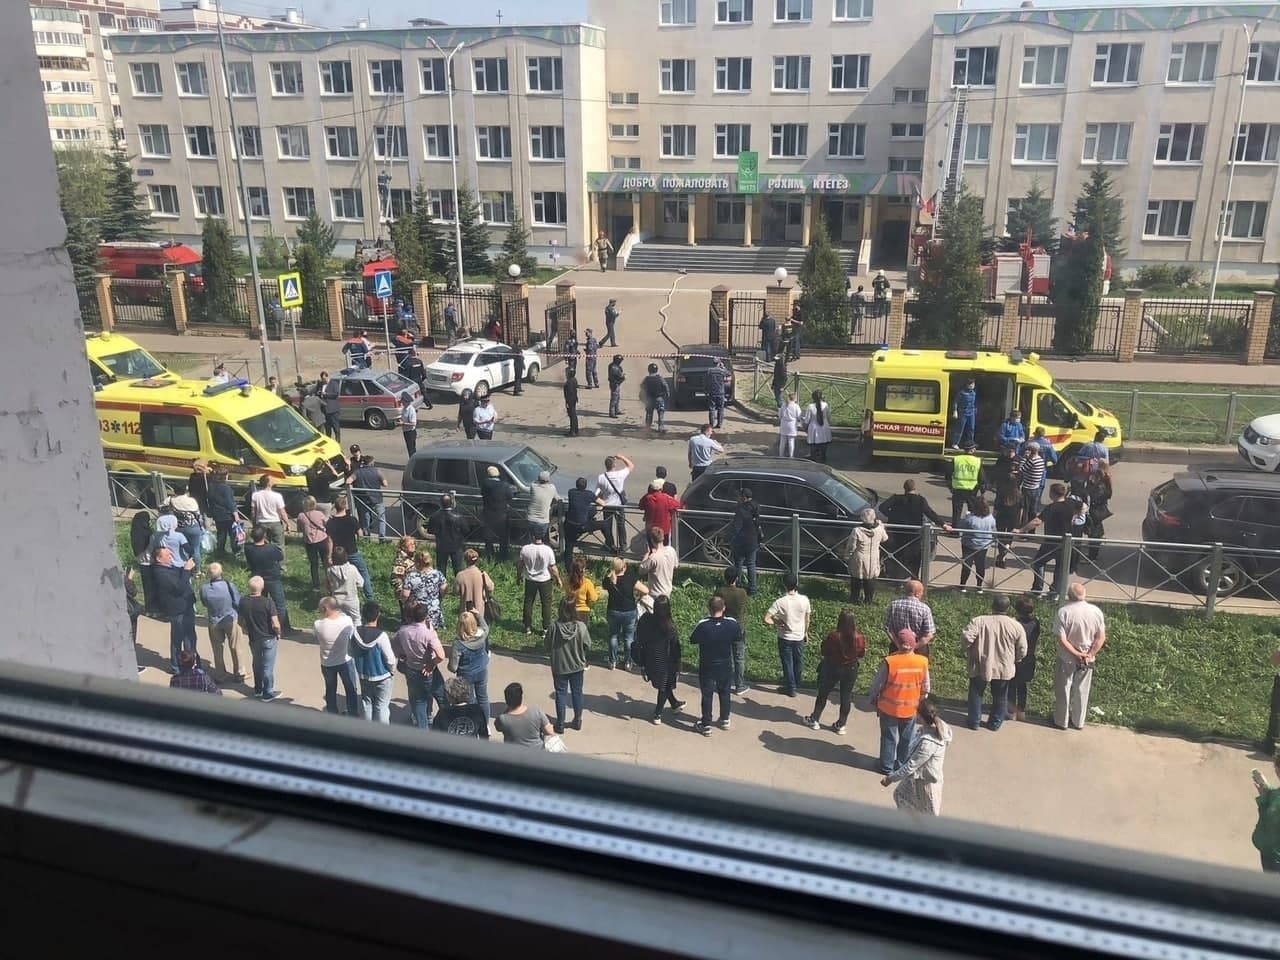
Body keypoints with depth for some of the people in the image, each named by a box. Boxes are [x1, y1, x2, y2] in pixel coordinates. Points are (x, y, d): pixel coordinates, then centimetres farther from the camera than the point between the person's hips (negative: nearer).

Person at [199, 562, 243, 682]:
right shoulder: (229, 585, -24)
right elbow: (238, 603, -14)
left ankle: (221, 673, 28)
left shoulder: (204, 589, -18)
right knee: (234, 648, 14)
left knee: (217, 649, 17)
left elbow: (205, 604, -2)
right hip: (230, 620, -2)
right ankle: (238, 673, 25)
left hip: (213, 622, 2)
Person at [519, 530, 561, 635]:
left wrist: (519, 576, 17)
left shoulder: (525, 549, -14)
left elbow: (519, 564, -1)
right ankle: (546, 628, 15)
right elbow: (553, 568, -13)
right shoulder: (548, 550, -19)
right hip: (545, 580, -1)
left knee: (528, 603, 15)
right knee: (546, 604, 12)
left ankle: (528, 628, 21)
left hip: (530, 580, 2)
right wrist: (558, 579, 3)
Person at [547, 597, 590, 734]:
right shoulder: (581, 626, -21)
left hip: (559, 666, -1)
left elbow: (548, 648, -10)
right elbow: (587, 645, -9)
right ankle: (577, 721, 32)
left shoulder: (553, 627, -22)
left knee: (561, 693, 13)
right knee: (577, 692, 19)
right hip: (577, 666, 1)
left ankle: (560, 724, 21)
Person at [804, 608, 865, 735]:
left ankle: (815, 720, 31)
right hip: (851, 670, 1)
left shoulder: (833, 636, -25)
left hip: (832, 668, -1)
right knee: (846, 697, 16)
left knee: (823, 694, 18)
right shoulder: (860, 638, -19)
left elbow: (824, 651, -11)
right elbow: (862, 654, -2)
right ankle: (840, 725, 26)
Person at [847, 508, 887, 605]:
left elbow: (851, 547, -14)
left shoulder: (857, 530, -23)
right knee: (870, 581, 20)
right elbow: (885, 538, 9)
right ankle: (868, 599, 31)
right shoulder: (879, 529, -16)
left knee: (856, 582, 19)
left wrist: (849, 556, 6)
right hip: (873, 561, 2)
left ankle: (855, 598, 31)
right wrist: (880, 524, 14)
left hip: (859, 561, -2)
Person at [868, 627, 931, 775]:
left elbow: (877, 684, -12)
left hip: (889, 708, -2)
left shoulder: (889, 662, -23)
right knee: (906, 739, 20)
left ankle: (887, 767, 24)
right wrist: (921, 702, 17)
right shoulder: (922, 662, -14)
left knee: (889, 738, 14)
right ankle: (902, 766, 31)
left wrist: (873, 698, 7)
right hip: (910, 708, 2)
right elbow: (925, 687, -1)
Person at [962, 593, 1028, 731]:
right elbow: (1022, 651, -2)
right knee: (1000, 697, 20)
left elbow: (966, 638, -20)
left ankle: (974, 721, 25)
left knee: (976, 694, 18)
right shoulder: (1016, 626, -6)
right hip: (1004, 669, 1)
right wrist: (1014, 661, 17)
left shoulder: (979, 621, -14)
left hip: (980, 667, -1)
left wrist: (967, 652, -1)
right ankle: (995, 723, 31)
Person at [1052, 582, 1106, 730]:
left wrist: (1076, 654, -14)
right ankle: (1079, 722, 31)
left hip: (1066, 659, -3)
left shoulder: (1064, 611, -21)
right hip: (1087, 660, 3)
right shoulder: (1096, 611, -10)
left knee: (1063, 690, 13)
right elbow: (1101, 638, -8)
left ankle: (1061, 721, 25)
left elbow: (1061, 639, -23)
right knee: (1082, 691, 19)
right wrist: (1089, 655, -10)